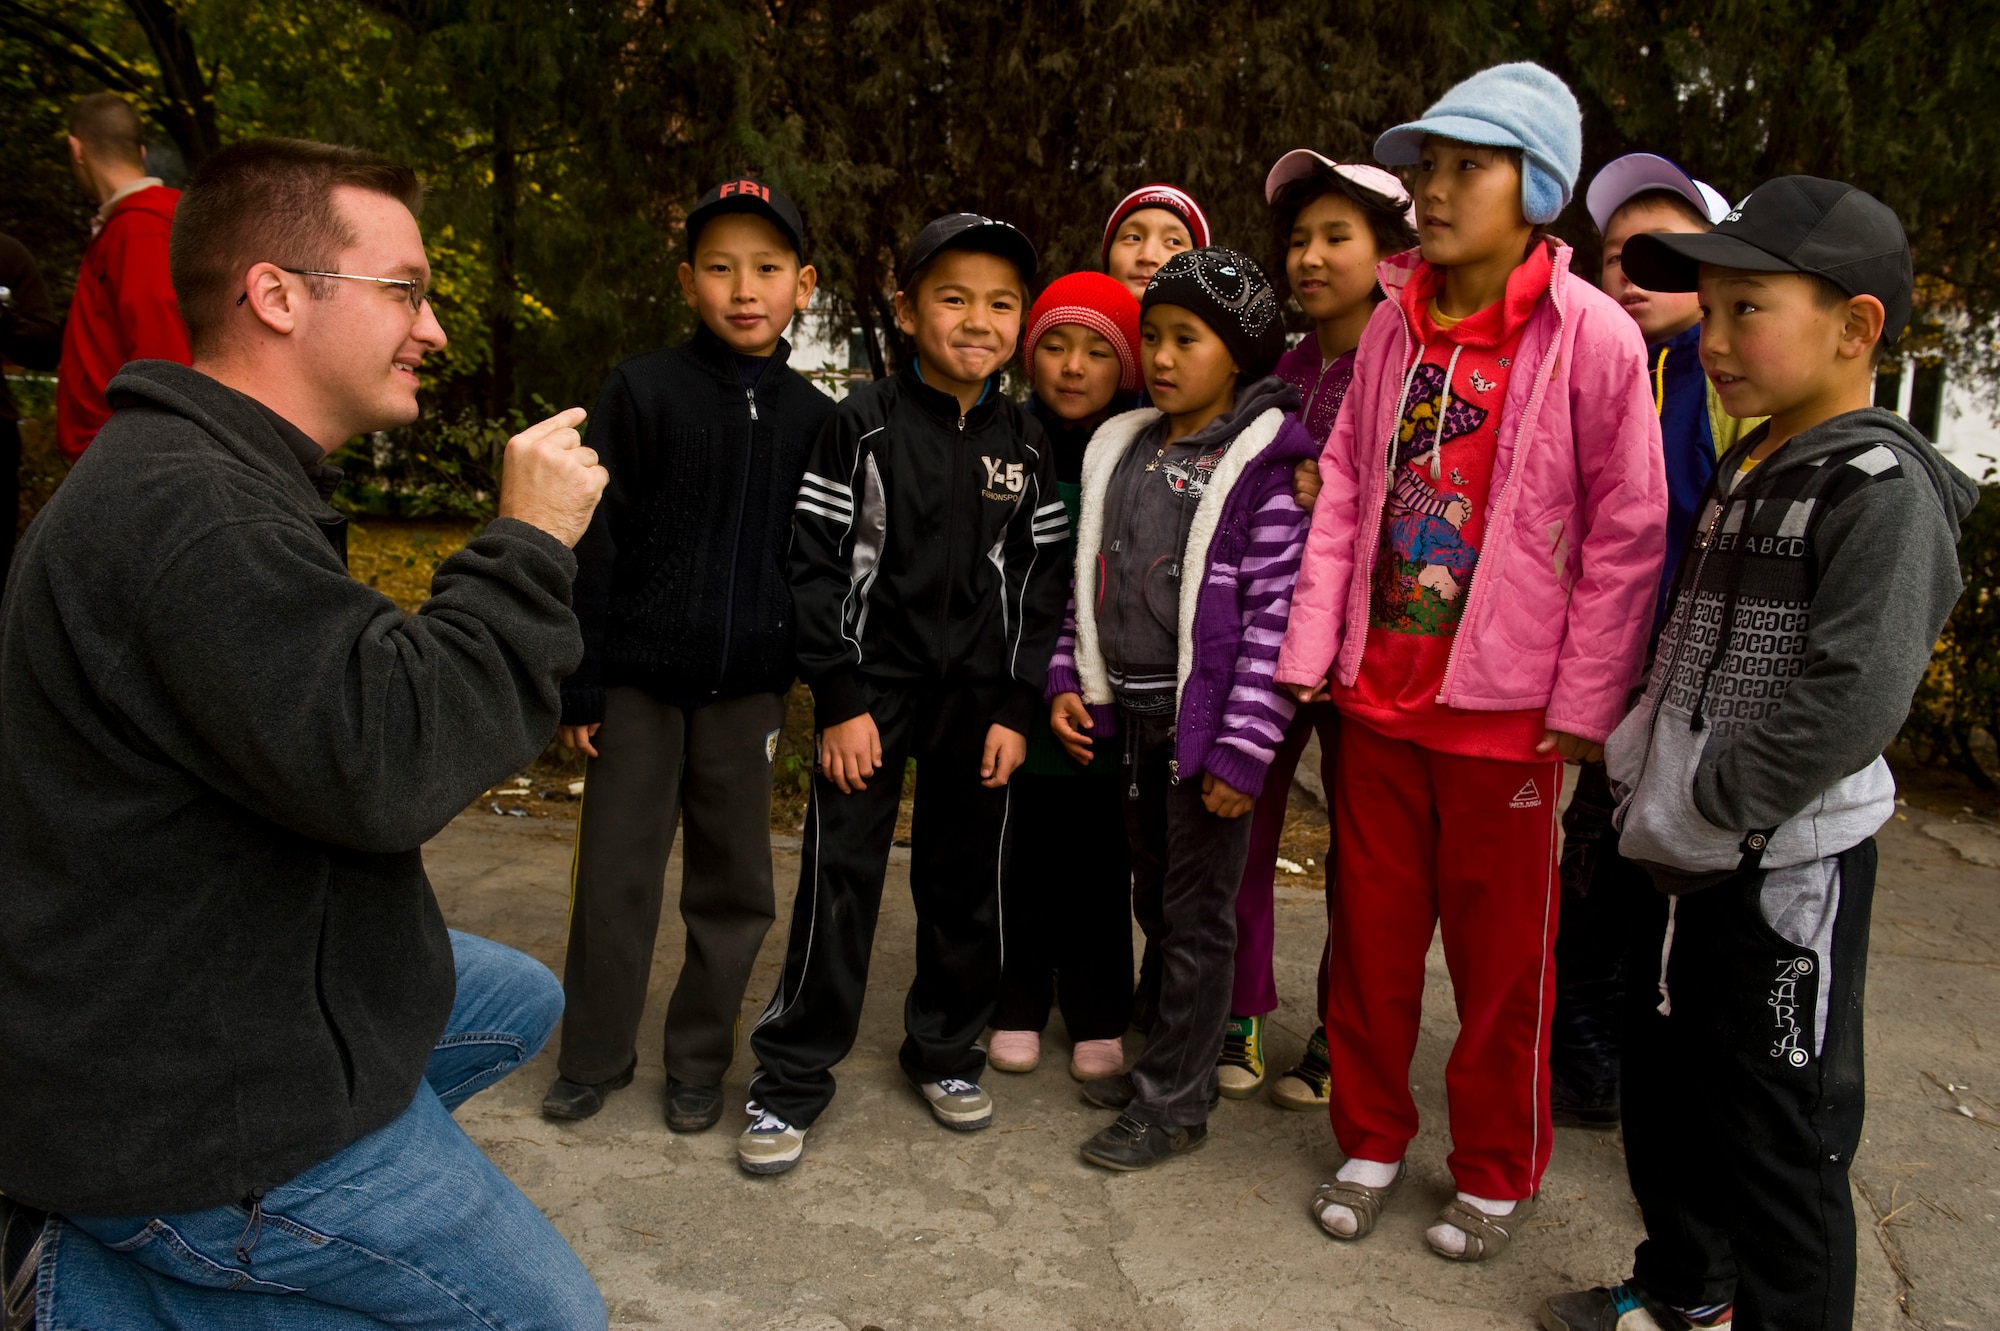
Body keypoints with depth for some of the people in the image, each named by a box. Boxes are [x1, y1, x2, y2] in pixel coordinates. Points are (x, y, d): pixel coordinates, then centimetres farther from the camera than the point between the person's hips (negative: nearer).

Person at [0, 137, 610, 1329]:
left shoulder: (213, 476, 10)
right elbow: (377, 759, -35)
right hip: (204, 1104, -10)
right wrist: (530, 545, -25)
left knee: (519, 1003, 27)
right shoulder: (187, 508, -26)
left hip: (229, 992, 10)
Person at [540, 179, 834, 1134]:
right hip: (640, 676, -2)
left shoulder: (814, 417, 3)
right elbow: (596, 543, -4)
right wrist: (578, 684, -5)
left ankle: (699, 1060, 27)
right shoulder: (644, 389, -4)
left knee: (734, 884, 10)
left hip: (748, 685, 2)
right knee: (616, 875, 7)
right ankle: (594, 1057, 25)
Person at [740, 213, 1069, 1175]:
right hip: (872, 686, -3)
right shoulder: (864, 424, -4)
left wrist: (1015, 709, 0)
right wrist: (839, 702, -10)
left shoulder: (1026, 446, 6)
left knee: (965, 881, 10)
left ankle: (945, 1050, 30)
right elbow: (815, 564, -6)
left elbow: (1040, 581, 7)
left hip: (978, 695, 3)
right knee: (839, 880, -2)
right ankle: (792, 1077, 11)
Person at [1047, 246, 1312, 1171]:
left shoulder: (1268, 461, -10)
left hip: (1208, 718, -6)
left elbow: (1277, 612, -15)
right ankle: (1165, 1058, 35)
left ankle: (1175, 1101, 17)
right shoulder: (1122, 448, 10)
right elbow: (1091, 577, 16)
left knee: (1197, 913, 5)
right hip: (1133, 712, 7)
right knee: (1154, 901, 18)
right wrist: (1070, 679, 7)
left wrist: (1243, 747, -18)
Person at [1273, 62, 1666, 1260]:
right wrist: (1312, 646, 2)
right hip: (1379, 690, 5)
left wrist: (1584, 702, -10)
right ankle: (1372, 1139, 33)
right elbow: (1347, 488, 8)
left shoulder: (1591, 335, -9)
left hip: (1504, 702, -4)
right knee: (1372, 929, 14)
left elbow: (1627, 533, -9)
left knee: (1501, 950, 9)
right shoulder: (1396, 323, 6)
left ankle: (1499, 1173, 29)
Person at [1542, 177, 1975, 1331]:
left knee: (1779, 1131, 2)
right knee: (1664, 1094, 22)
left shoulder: (1882, 487, -16)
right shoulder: (1744, 471, 11)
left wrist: (1709, 803, -20)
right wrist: (1646, 762, 8)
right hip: (1697, 857, 9)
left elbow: (1857, 692, -25)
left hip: (1791, 866, -9)